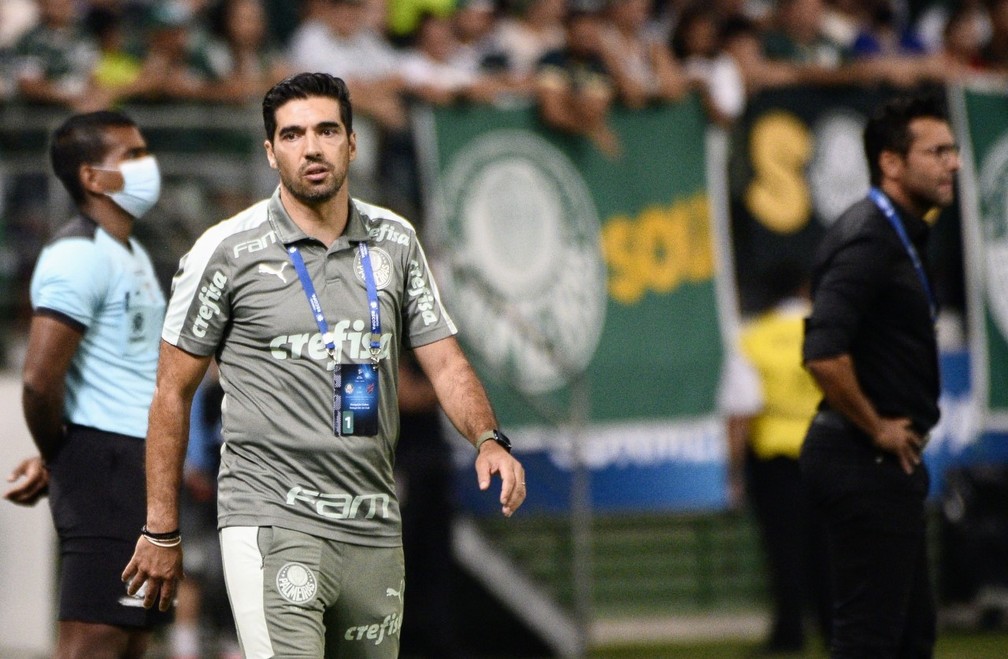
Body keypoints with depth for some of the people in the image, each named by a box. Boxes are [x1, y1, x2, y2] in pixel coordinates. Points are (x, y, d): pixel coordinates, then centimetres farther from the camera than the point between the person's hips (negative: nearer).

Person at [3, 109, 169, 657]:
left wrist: (52, 460, 12)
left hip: (140, 467, 10)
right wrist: (54, 458, -7)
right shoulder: (79, 256, -14)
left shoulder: (131, 255, 19)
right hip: (104, 463, -10)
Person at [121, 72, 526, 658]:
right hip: (272, 521, -5)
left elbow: (445, 360, 10)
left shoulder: (395, 242, 10)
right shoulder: (229, 250, -3)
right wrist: (162, 529, 0)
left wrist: (489, 440, -11)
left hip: (374, 530, 5)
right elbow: (174, 391, 2)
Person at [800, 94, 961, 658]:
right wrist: (877, 430, -18)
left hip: (891, 458, 11)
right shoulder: (868, 239, -18)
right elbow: (824, 356, -30)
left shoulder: (905, 234, 14)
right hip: (867, 462, -11)